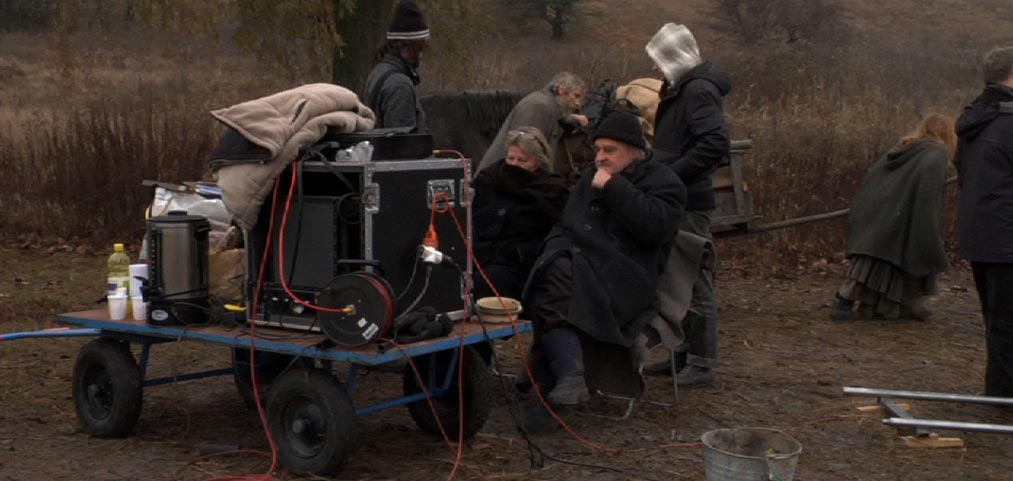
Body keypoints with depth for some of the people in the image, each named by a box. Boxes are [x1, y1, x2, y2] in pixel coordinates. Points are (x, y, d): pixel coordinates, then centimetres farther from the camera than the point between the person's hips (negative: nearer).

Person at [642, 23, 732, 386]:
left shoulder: (699, 90, -15)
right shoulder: (682, 88, 16)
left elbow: (717, 142, -27)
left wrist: (671, 174, -23)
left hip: (689, 204, -10)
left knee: (695, 282, -4)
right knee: (675, 280, 16)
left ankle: (702, 364, 4)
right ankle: (686, 354, 27)